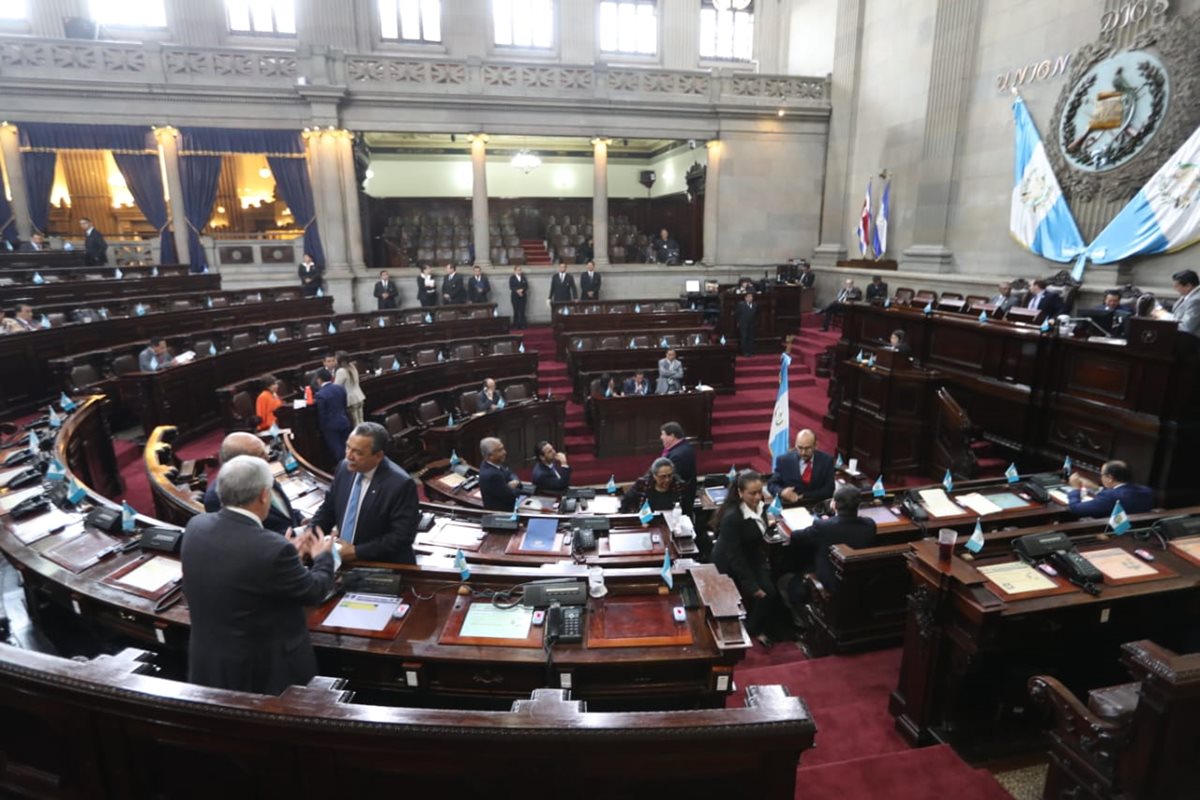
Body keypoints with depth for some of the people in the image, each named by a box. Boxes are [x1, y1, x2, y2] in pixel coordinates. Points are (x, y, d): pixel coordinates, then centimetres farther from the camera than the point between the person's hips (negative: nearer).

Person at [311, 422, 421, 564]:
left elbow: (402, 537, -17)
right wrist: (313, 531, -6)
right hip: (343, 560, 6)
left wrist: (356, 552, -17)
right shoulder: (345, 468, -1)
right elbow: (328, 509, 12)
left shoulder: (400, 484, -20)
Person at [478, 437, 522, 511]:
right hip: (501, 512, -8)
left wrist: (515, 482, -13)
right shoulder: (490, 475, -28)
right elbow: (511, 496, -21)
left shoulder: (498, 463, -3)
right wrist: (517, 489, -1)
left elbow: (511, 475, 8)